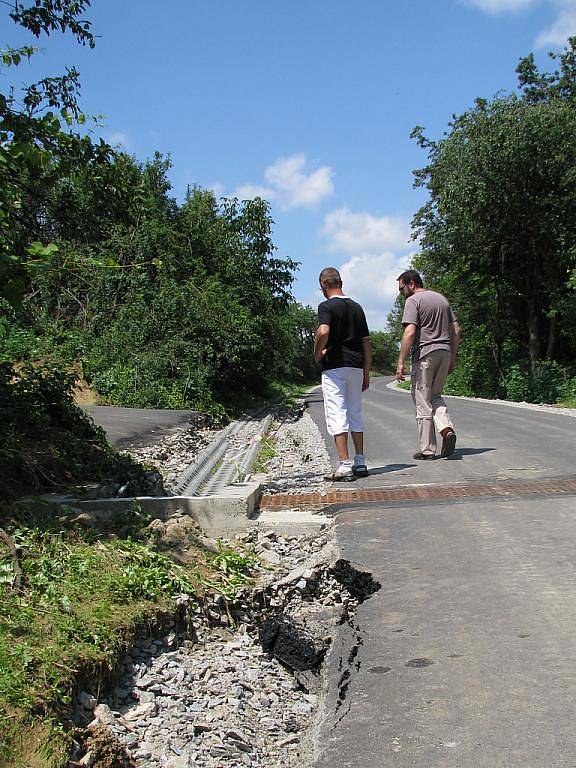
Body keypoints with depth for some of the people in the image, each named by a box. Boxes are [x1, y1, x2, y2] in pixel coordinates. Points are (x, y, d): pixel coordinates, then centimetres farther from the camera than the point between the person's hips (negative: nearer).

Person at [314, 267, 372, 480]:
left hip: (334, 366, -6)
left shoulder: (327, 306, -6)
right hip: (356, 366, 6)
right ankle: (360, 463, 17)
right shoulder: (357, 307, 14)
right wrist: (366, 373, 17)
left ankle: (345, 466, -9)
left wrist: (317, 353, -7)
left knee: (337, 416, -5)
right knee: (355, 415, 15)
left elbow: (323, 332, -25)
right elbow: (367, 343, 13)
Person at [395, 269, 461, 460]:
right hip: (445, 351, 7)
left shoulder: (413, 301, -5)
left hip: (424, 354, -7)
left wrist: (400, 363, -15)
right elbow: (456, 329, 16)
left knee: (423, 402, 1)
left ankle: (427, 449, 4)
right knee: (435, 396, 19)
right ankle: (447, 429, -5)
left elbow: (410, 333, -16)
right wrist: (452, 358, 19)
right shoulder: (442, 298, 17)